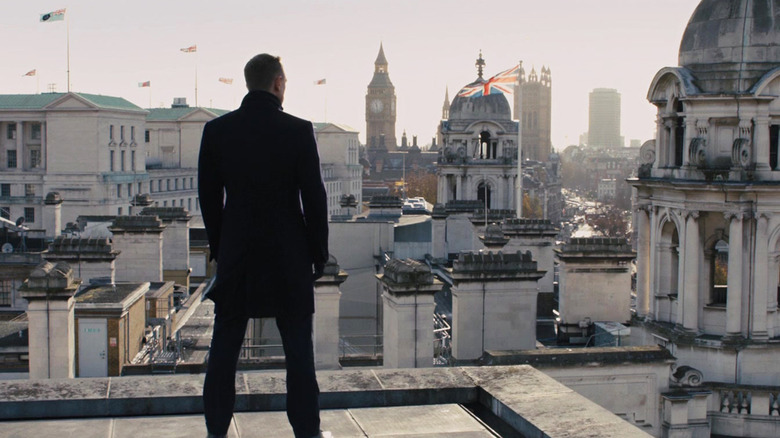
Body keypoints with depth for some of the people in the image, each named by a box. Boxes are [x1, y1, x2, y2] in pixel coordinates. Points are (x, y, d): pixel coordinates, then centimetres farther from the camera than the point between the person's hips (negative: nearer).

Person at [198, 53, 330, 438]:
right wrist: (318, 253, 4)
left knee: (224, 347, 10)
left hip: (236, 254, 2)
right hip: (289, 257, -2)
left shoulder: (216, 131, -2)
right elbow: (314, 198, -7)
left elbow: (208, 197, 4)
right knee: (298, 348, 7)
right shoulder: (298, 131, -10)